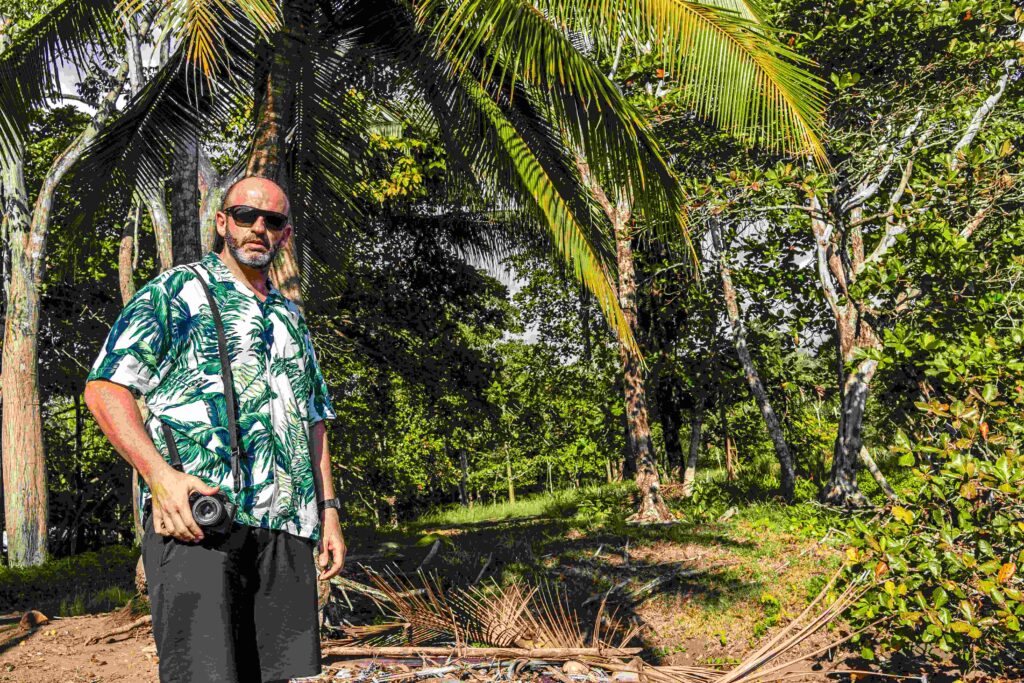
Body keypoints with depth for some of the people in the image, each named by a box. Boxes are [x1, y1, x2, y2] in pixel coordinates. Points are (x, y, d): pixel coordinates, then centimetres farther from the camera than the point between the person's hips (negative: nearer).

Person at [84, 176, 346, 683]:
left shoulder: (291, 317, 24)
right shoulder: (177, 289, 6)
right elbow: (104, 387, -3)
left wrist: (328, 510, 16)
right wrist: (160, 474, -17)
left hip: (286, 526, 6)